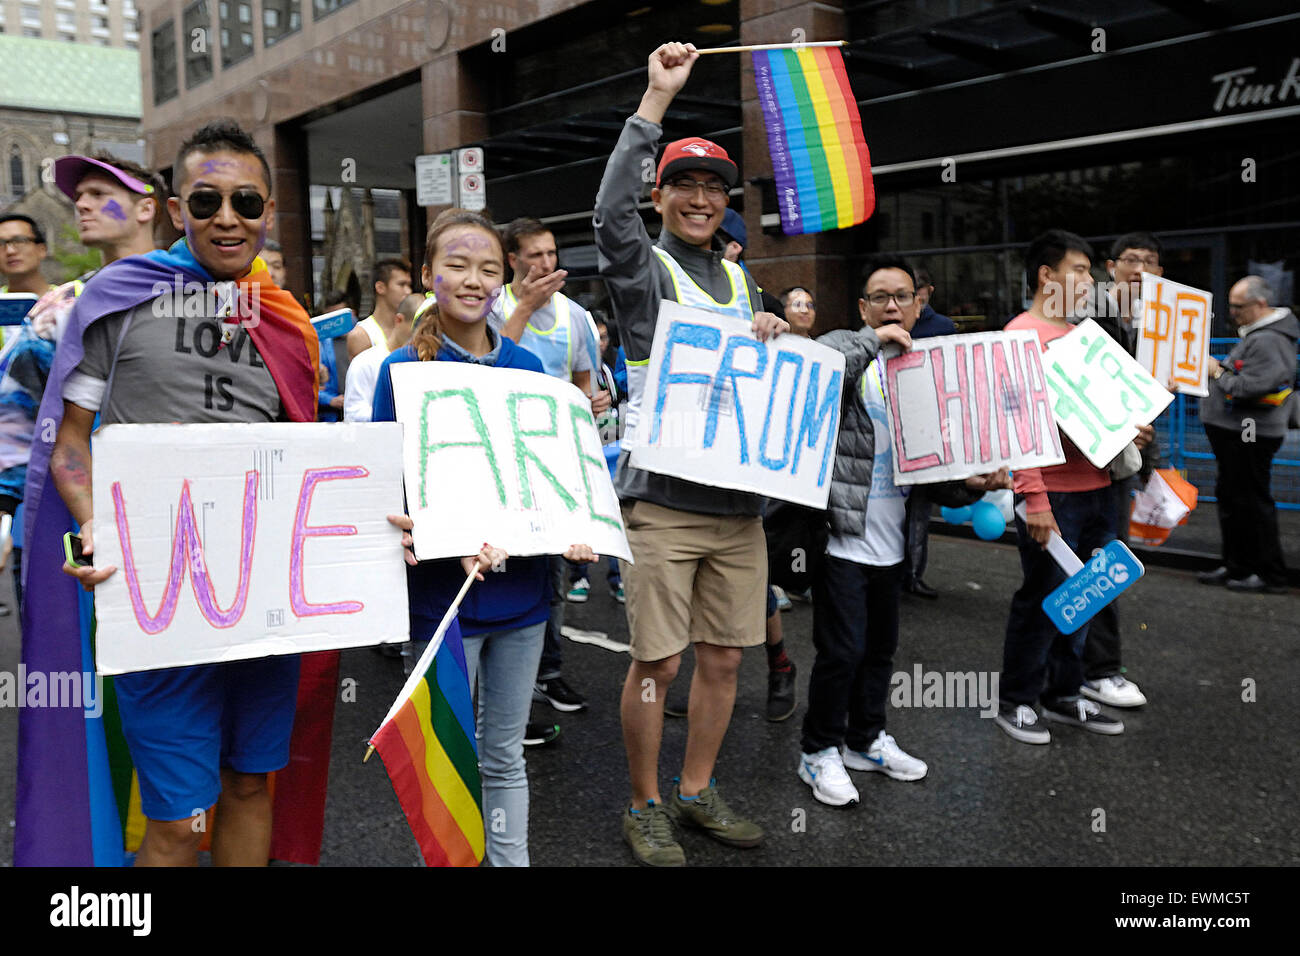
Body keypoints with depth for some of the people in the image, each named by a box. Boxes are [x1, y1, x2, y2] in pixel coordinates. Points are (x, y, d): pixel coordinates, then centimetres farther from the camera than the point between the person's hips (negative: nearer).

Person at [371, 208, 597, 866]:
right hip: (443, 591, -3)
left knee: (506, 756, 16)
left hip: (520, 589, 4)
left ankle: (511, 860, 32)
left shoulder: (526, 368, 6)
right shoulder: (403, 370, -6)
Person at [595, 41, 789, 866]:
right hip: (663, 497, -5)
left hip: (738, 500, 6)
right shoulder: (644, 266, 1)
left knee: (724, 657, 11)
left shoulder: (739, 279, 17)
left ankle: (697, 793, 29)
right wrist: (658, 99, -22)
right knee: (658, 663, -1)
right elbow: (612, 212, -21)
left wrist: (771, 335, 0)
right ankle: (644, 807, 17)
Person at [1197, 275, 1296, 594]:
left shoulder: (1266, 341, -19)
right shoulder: (1258, 334, 15)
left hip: (1248, 437, -11)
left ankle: (1271, 576, 6)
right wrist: (1222, 369, 7)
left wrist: (1218, 373, -12)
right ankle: (1236, 566, 27)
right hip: (1236, 434, 11)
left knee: (1251, 502, -3)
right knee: (1230, 497, 17)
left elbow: (1249, 388, -27)